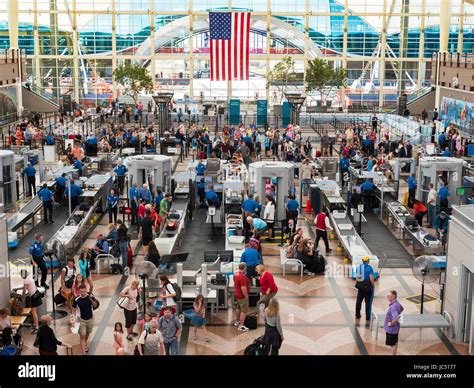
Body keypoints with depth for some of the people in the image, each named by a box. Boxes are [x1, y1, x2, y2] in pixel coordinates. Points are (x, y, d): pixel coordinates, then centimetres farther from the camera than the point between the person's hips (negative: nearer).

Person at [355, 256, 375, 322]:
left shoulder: (358, 267, 5)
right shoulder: (369, 268, -13)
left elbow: (356, 277, 9)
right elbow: (371, 278, -17)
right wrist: (373, 285, -3)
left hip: (360, 286, 5)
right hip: (367, 286, -5)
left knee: (359, 301, 13)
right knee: (368, 302, 3)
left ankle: (357, 315, 22)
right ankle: (368, 318, 6)